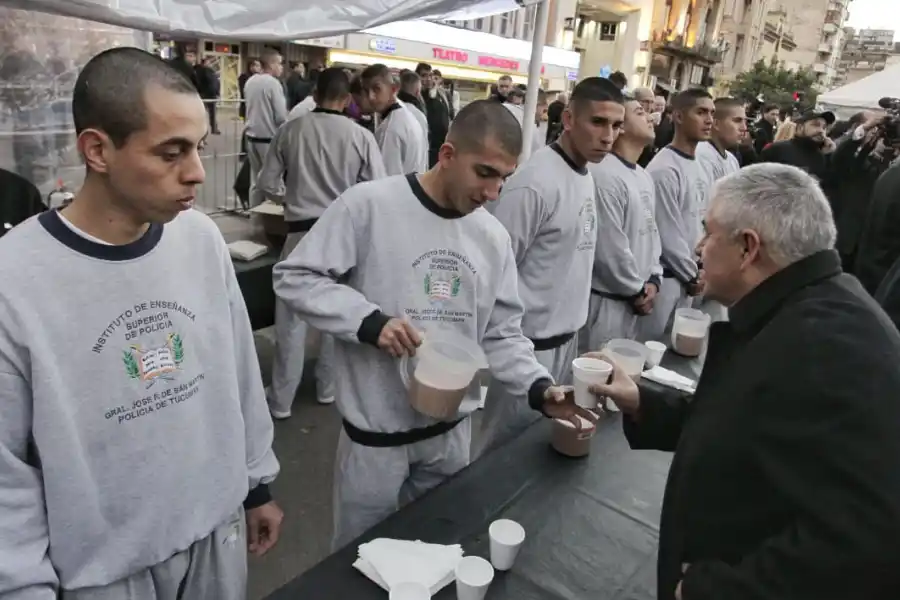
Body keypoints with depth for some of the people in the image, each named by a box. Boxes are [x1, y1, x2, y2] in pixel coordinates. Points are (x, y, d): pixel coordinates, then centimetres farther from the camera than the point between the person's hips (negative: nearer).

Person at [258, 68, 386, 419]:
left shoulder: (290, 131, -5)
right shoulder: (361, 137, -8)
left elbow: (267, 184, 1)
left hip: (302, 232, 0)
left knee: (292, 317, 9)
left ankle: (281, 400, 19)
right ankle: (328, 387, 32)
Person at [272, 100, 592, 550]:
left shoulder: (494, 237, 1)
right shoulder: (368, 205, -15)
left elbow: (501, 333, 6)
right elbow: (295, 278, -13)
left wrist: (539, 387, -10)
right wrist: (369, 321, -25)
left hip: (452, 431, 5)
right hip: (376, 433, -4)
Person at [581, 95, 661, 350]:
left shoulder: (644, 177, 12)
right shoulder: (604, 174, -19)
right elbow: (609, 248, -21)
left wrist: (653, 279, 3)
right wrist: (638, 290, -9)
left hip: (633, 300, 9)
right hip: (605, 301, -9)